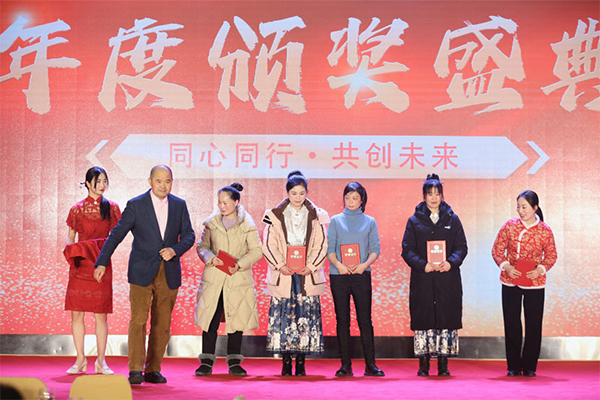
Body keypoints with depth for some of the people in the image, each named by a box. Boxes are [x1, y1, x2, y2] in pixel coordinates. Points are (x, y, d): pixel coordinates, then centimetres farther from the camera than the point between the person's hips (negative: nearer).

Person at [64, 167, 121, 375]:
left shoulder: (111, 208, 6)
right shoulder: (78, 208, 6)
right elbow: (70, 236, 12)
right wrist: (71, 248, -8)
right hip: (79, 264, 0)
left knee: (101, 314, -1)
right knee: (76, 312, -1)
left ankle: (101, 361, 5)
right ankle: (80, 360, 8)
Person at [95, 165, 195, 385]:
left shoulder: (179, 205, 6)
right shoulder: (136, 205, -3)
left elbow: (189, 235, 8)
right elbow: (116, 234, -2)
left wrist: (175, 250, -12)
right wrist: (102, 262, -7)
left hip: (169, 273, 3)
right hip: (142, 272, -3)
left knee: (162, 325, 4)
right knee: (138, 320, -10)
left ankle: (153, 370, 11)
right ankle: (135, 370, -11)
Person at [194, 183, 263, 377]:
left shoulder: (247, 225, 1)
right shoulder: (212, 223, 8)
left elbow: (257, 250, 0)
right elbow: (201, 246, 11)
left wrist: (239, 264, -13)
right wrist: (210, 258, -9)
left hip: (238, 279, -1)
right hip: (213, 278, 1)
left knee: (236, 320, 2)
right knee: (210, 320, -1)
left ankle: (234, 363, 11)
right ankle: (207, 362, 6)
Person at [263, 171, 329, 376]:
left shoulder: (316, 216, 8)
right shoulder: (275, 215, 6)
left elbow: (321, 245, 5)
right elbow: (268, 245, 3)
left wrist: (311, 266, -8)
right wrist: (280, 265, -10)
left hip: (308, 274, 1)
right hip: (283, 275, 0)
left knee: (306, 316, -4)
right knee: (283, 315, -4)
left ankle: (301, 363, 2)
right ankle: (286, 363, 2)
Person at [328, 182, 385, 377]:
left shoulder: (370, 222, 10)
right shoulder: (335, 221, 9)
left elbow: (375, 249, 5)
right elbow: (329, 248, 3)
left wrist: (365, 264, -13)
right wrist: (338, 264, -15)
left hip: (362, 275, 0)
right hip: (339, 275, 0)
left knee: (365, 319, -2)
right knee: (342, 320, 2)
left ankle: (370, 364, 1)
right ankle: (345, 365, 6)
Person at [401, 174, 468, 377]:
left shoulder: (452, 220, 10)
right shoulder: (414, 221, 7)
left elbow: (461, 247, 5)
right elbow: (407, 249, 2)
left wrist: (451, 262, -14)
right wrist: (422, 265, -15)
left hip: (448, 279, 1)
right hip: (422, 280, -1)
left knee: (447, 319, -2)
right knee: (423, 320, -1)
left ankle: (443, 364, 5)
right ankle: (423, 365, 5)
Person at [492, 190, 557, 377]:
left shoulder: (545, 230, -4)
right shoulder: (509, 226, -3)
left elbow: (551, 255, 5)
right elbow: (497, 250, 2)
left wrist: (541, 269, -13)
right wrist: (506, 266, -15)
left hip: (535, 284, -1)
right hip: (510, 281, 1)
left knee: (534, 325, 2)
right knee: (511, 324, 4)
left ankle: (530, 366, 15)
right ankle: (513, 366, 14)